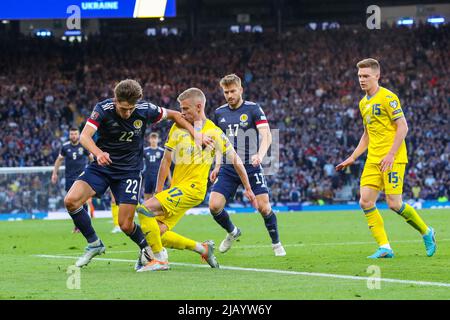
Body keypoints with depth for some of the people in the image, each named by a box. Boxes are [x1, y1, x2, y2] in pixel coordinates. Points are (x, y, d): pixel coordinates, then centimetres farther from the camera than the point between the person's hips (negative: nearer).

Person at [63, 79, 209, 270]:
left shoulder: (145, 110, -14)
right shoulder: (103, 109, -19)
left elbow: (173, 115, 4)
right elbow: (84, 136, -32)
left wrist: (196, 135, -6)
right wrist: (98, 153, -52)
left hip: (129, 170, -1)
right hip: (102, 167, 1)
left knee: (126, 225, -8)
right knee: (71, 200, -20)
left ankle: (147, 250, 24)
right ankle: (94, 244, 1)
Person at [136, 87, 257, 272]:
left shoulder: (214, 132, -4)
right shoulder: (178, 127, 9)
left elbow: (235, 160, 5)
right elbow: (166, 161, 12)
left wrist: (248, 189, 9)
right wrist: (158, 192, 7)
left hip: (193, 188, -7)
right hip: (177, 189, 7)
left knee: (145, 210, -23)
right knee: (157, 233, -4)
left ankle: (160, 259, -13)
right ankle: (203, 248, 13)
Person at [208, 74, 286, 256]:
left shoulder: (253, 109, -4)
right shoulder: (219, 113, 10)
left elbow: (266, 135, -14)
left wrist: (260, 155, -32)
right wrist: (217, 166, 16)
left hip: (251, 168, -4)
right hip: (228, 169, 4)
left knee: (264, 207, -12)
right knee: (214, 206, -10)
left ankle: (276, 243, 13)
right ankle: (232, 232, 20)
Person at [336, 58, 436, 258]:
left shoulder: (387, 97, -9)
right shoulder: (363, 103, 16)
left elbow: (402, 127, -14)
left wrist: (391, 155, -21)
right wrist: (352, 158, 19)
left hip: (392, 159, -8)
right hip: (373, 160, 8)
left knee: (394, 203, -12)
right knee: (366, 202, -6)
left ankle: (426, 232, 12)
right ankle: (384, 247, -3)